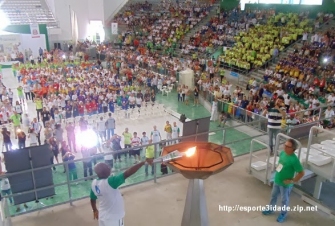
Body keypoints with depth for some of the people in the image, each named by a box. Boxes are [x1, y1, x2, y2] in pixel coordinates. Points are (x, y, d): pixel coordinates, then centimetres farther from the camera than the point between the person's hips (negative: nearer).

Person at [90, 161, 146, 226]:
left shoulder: (94, 183, -8)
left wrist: (95, 210, 27)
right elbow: (127, 174, -35)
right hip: (114, 218, -7)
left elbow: (92, 199, 8)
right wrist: (143, 162, -32)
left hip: (103, 216, 7)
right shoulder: (109, 182, -31)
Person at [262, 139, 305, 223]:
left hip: (285, 184, -7)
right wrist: (277, 169, 6)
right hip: (277, 180, 7)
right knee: (273, 195, 25)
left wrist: (292, 181, -18)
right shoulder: (282, 153, -8)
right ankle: (271, 209, 48)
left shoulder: (294, 160, -30)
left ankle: (283, 214, 41)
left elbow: (301, 173, -24)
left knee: (284, 199, 17)